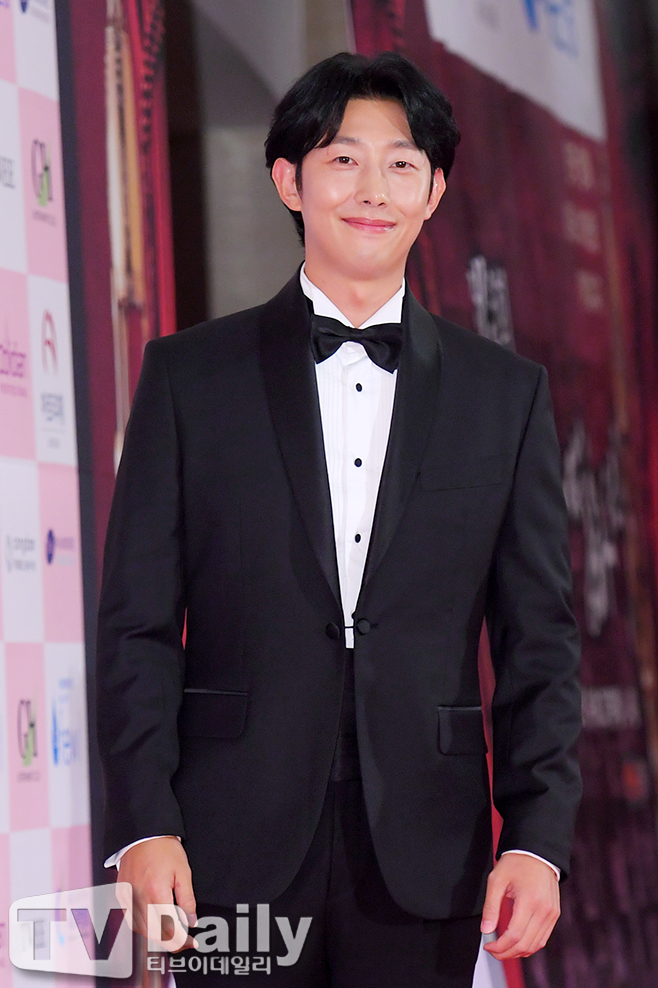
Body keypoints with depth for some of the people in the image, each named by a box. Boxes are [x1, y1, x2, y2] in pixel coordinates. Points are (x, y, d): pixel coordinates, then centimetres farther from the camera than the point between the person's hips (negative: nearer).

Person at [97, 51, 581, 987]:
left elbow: (538, 638, 7)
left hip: (426, 859, 1)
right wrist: (144, 824, -8)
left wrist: (538, 837, -4)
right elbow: (138, 621, 2)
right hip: (239, 849, -1)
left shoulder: (508, 393, 9)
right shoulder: (191, 373, 5)